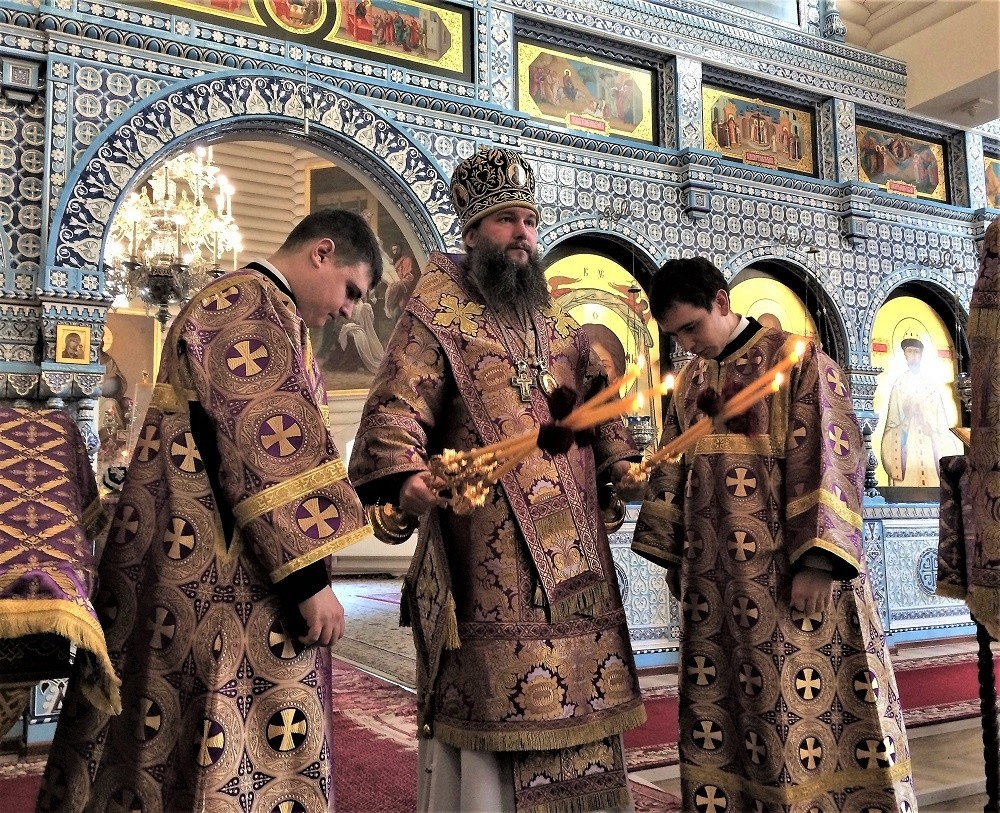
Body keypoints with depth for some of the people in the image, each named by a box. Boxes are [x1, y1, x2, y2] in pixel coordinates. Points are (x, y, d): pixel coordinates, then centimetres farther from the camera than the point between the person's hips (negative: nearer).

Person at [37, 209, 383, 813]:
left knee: (160, 740, 15)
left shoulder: (233, 303, 21)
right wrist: (311, 576, -20)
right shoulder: (258, 307, -12)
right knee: (227, 756, -1)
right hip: (221, 580, -10)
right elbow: (271, 451, -21)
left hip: (194, 566, 10)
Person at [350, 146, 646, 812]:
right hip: (485, 550, -6)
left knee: (579, 695, 10)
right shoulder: (437, 317, 0)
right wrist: (403, 477, -28)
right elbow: (396, 410, -10)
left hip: (574, 551, 6)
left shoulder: (558, 324, 19)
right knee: (489, 701, -2)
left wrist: (620, 463, 5)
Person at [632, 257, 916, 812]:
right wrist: (670, 555, 14)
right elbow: (671, 470, 17)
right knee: (718, 703, 10)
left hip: (785, 569, -6)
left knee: (803, 703, 0)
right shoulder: (689, 381, 13)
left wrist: (815, 560, -19)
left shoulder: (796, 359, -5)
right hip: (714, 574, 6)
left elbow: (829, 456, -12)